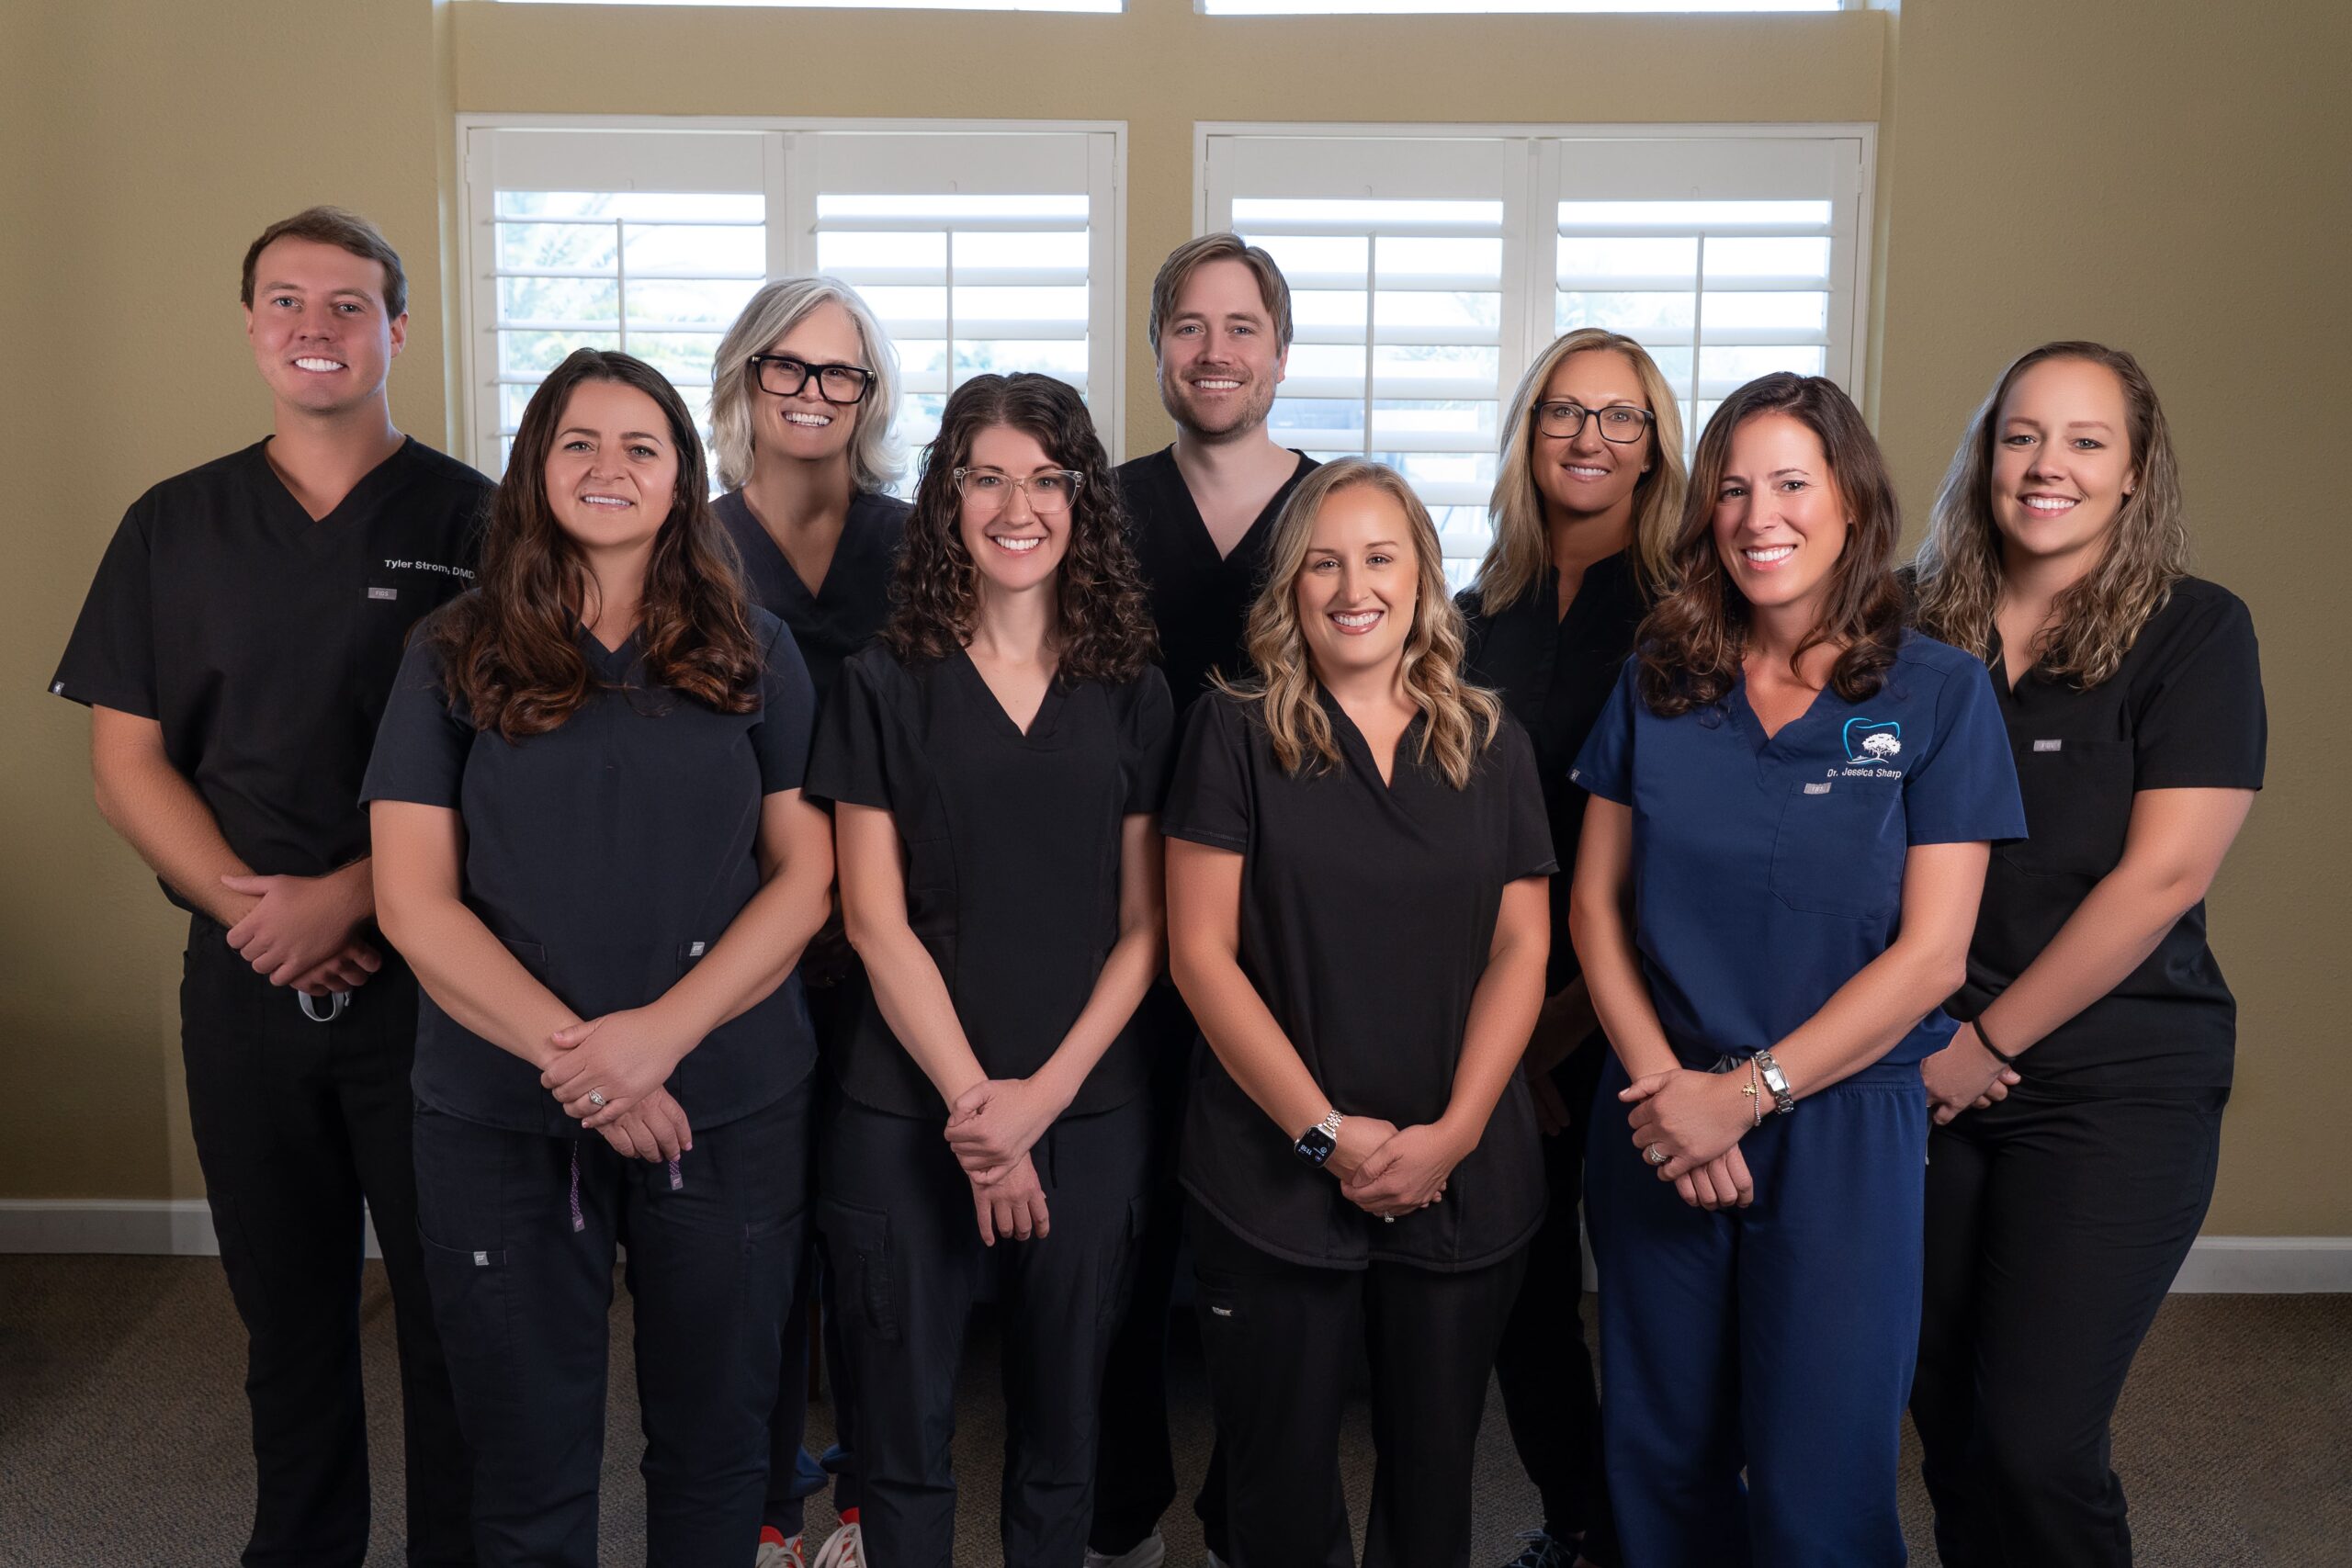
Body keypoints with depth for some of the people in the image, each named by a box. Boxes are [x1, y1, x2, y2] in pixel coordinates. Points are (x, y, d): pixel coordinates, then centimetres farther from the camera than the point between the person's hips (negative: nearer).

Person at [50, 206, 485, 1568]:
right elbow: (129, 763, 6)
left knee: (456, 1304, 4)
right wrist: (250, 905, -9)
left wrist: (348, 895, -15)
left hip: (428, 974, -3)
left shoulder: (473, 522, 0)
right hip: (246, 980, 3)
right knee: (287, 1303, 15)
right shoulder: (175, 527, 9)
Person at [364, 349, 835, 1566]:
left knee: (714, 1444, 13)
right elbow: (413, 899, -3)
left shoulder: (753, 654, 4)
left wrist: (661, 1034, -14)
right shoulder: (455, 657, 2)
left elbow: (807, 872, -1)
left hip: (728, 1107, 1)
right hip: (499, 1116, 0)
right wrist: (568, 1051, -15)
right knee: (528, 1466, 13)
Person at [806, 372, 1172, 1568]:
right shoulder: (884, 685, 0)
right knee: (903, 1427, 8)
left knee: (1061, 1425, 13)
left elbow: (1144, 926, 2)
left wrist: (1040, 1096, -9)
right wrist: (973, 1102, -10)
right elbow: (875, 918, -4)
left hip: (1088, 1108, 2)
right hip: (906, 1111, -1)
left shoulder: (1132, 697, 5)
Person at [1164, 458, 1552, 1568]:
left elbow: (1521, 948, 3)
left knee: (1434, 1475, 14)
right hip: (1277, 1178, -2)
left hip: (1466, 1180, 3)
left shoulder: (1489, 745, 7)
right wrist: (1327, 1132, -12)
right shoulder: (1237, 733, -1)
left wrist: (1449, 1133, -9)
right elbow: (1200, 949, -7)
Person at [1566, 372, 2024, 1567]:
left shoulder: (1938, 693, -5)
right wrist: (1662, 1079, -10)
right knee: (1658, 1459, 14)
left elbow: (1928, 953, -9)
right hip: (1663, 1113, 3)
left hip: (1842, 1124, -2)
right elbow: (1595, 900, 3)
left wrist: (1746, 1091, -14)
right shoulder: (1658, 680, 3)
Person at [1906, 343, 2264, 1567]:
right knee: (1945, 1409, 11)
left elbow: (2164, 872, -12)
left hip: (2115, 1087, -3)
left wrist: (1992, 1040, -10)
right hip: (1926, 1077, 4)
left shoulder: (2193, 631, -5)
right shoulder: (1920, 629, 5)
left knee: (2036, 1440, -4)